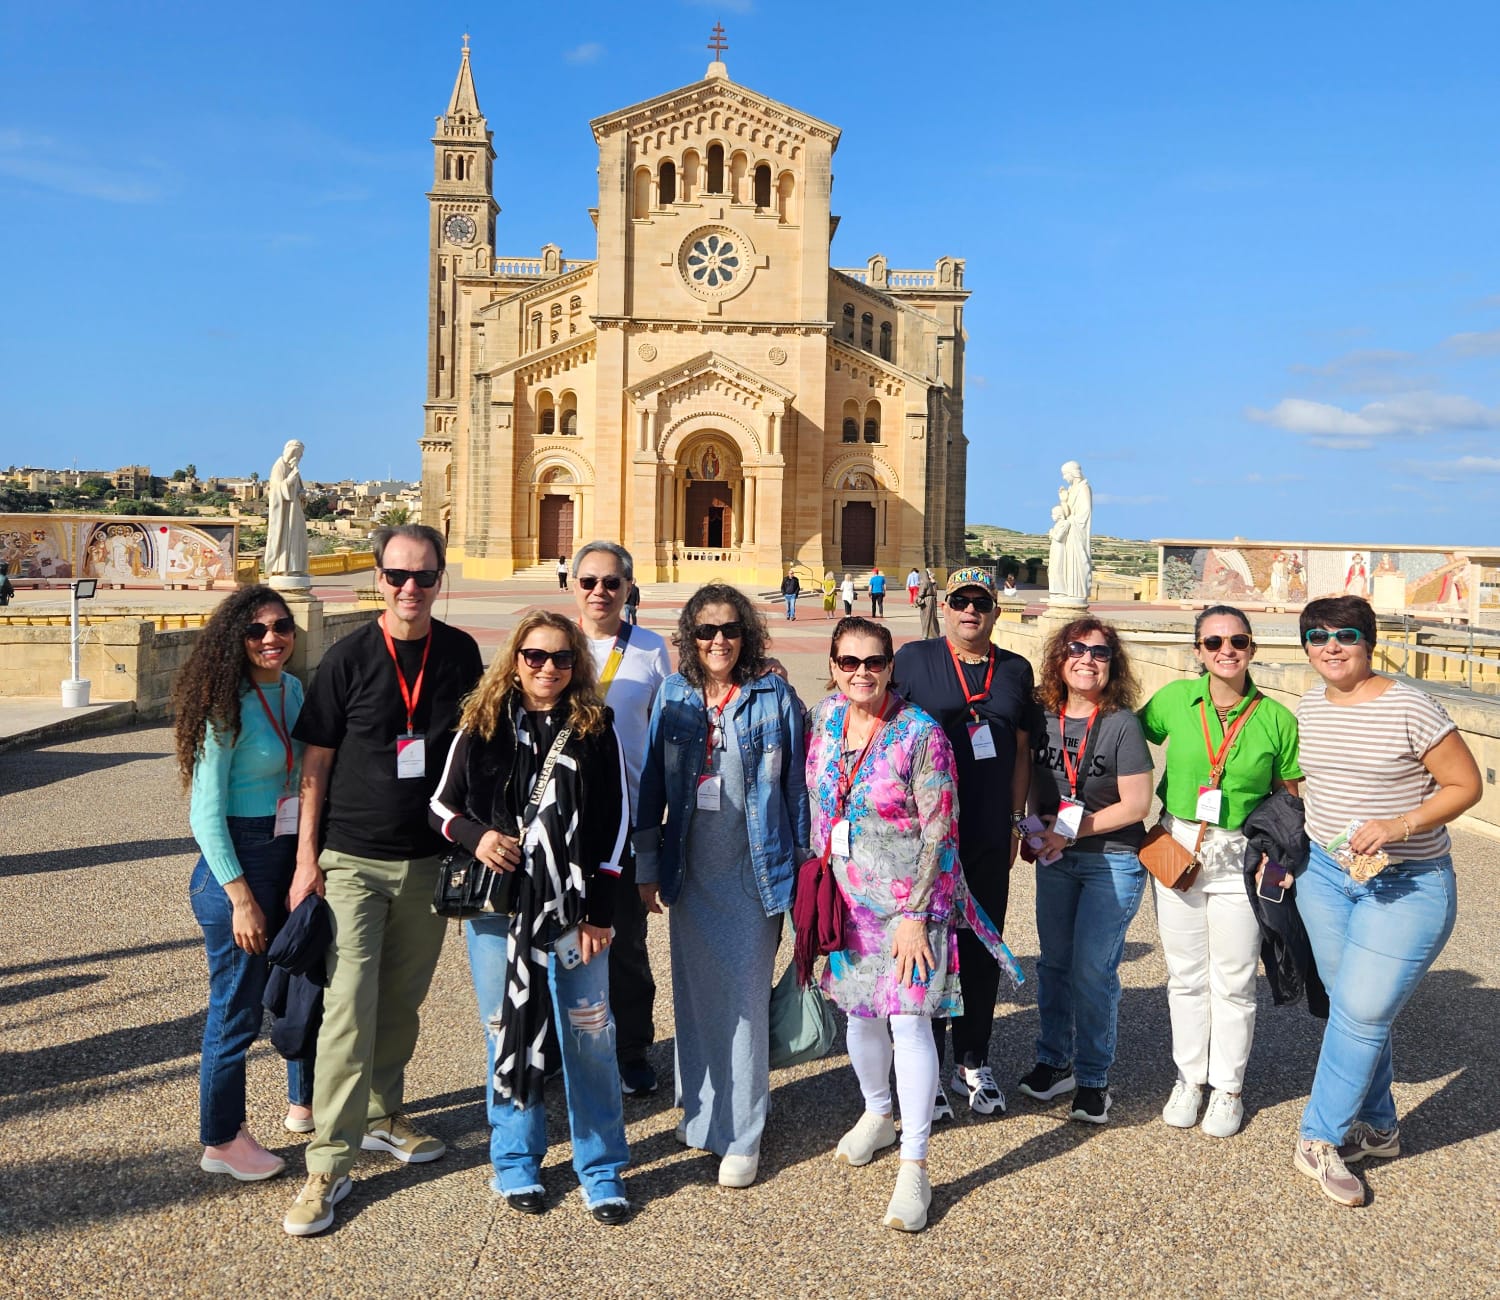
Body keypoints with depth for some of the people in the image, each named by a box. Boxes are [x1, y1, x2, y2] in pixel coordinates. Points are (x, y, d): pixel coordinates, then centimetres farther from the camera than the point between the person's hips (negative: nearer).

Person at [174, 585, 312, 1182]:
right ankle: (221, 1141, 23)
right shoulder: (226, 706, -16)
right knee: (237, 1007, 4)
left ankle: (306, 1104, 39)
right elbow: (206, 814, -16)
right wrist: (242, 898, -18)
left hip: (290, 856, 8)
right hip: (237, 862, -7)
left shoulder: (293, 690, 4)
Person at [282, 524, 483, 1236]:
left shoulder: (460, 652, 2)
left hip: (430, 859, 3)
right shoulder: (348, 658, -7)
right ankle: (328, 1165, 2)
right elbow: (316, 763, -4)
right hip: (353, 860, -3)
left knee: (402, 1000, 16)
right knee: (350, 1005, -7)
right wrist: (306, 858, -7)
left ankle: (381, 1115, 35)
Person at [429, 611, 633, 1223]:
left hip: (572, 908, 0)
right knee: (507, 1034, 11)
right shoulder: (481, 726, 2)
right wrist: (475, 834, -14)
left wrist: (599, 909, -4)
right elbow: (441, 804, 8)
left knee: (588, 1036, 2)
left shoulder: (596, 729, 1)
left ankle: (601, 1168, 19)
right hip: (495, 908, 1)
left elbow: (614, 822, 0)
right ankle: (516, 1162, 29)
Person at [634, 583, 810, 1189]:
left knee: (744, 996, -1)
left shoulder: (773, 696, -4)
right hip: (690, 864, 3)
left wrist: (800, 864, 1)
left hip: (752, 867, -3)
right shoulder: (674, 694, 4)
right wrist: (646, 864, 6)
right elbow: (652, 781, 7)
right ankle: (699, 1109, 29)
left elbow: (794, 783, 0)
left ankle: (741, 1135, 10)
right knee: (695, 992, 11)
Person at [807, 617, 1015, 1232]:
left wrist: (915, 914, -16)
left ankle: (914, 1166, 5)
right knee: (860, 1009, 16)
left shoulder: (919, 732, -15)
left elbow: (939, 830, -14)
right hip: (847, 897, 5)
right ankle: (877, 1114, 41)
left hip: (910, 898, -5)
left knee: (907, 1018, -7)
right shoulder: (823, 721, 1)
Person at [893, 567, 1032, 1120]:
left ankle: (973, 1061, 28)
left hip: (990, 840, 4)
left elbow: (1021, 749, 14)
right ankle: (926, 1068, 18)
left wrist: (1014, 821, 11)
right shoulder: (913, 659, -2)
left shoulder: (1015, 670, 10)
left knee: (983, 950, 12)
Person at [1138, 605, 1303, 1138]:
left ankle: (1227, 1087, 27)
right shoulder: (1175, 698, -5)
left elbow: (1290, 799, 2)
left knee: (1234, 980, 9)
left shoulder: (1277, 719, -7)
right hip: (1176, 849, 1)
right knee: (1185, 974, 14)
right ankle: (1189, 1077, 31)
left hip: (1240, 860, -1)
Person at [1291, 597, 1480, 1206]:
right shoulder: (1309, 707, 3)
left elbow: (1466, 784, -12)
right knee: (1355, 1008, 12)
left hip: (1406, 884, -5)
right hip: (1324, 872, 5)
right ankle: (1377, 1128, 29)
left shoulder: (1409, 707, -15)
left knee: (1362, 1011, -6)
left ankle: (1320, 1139, 8)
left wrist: (1400, 824, -23)